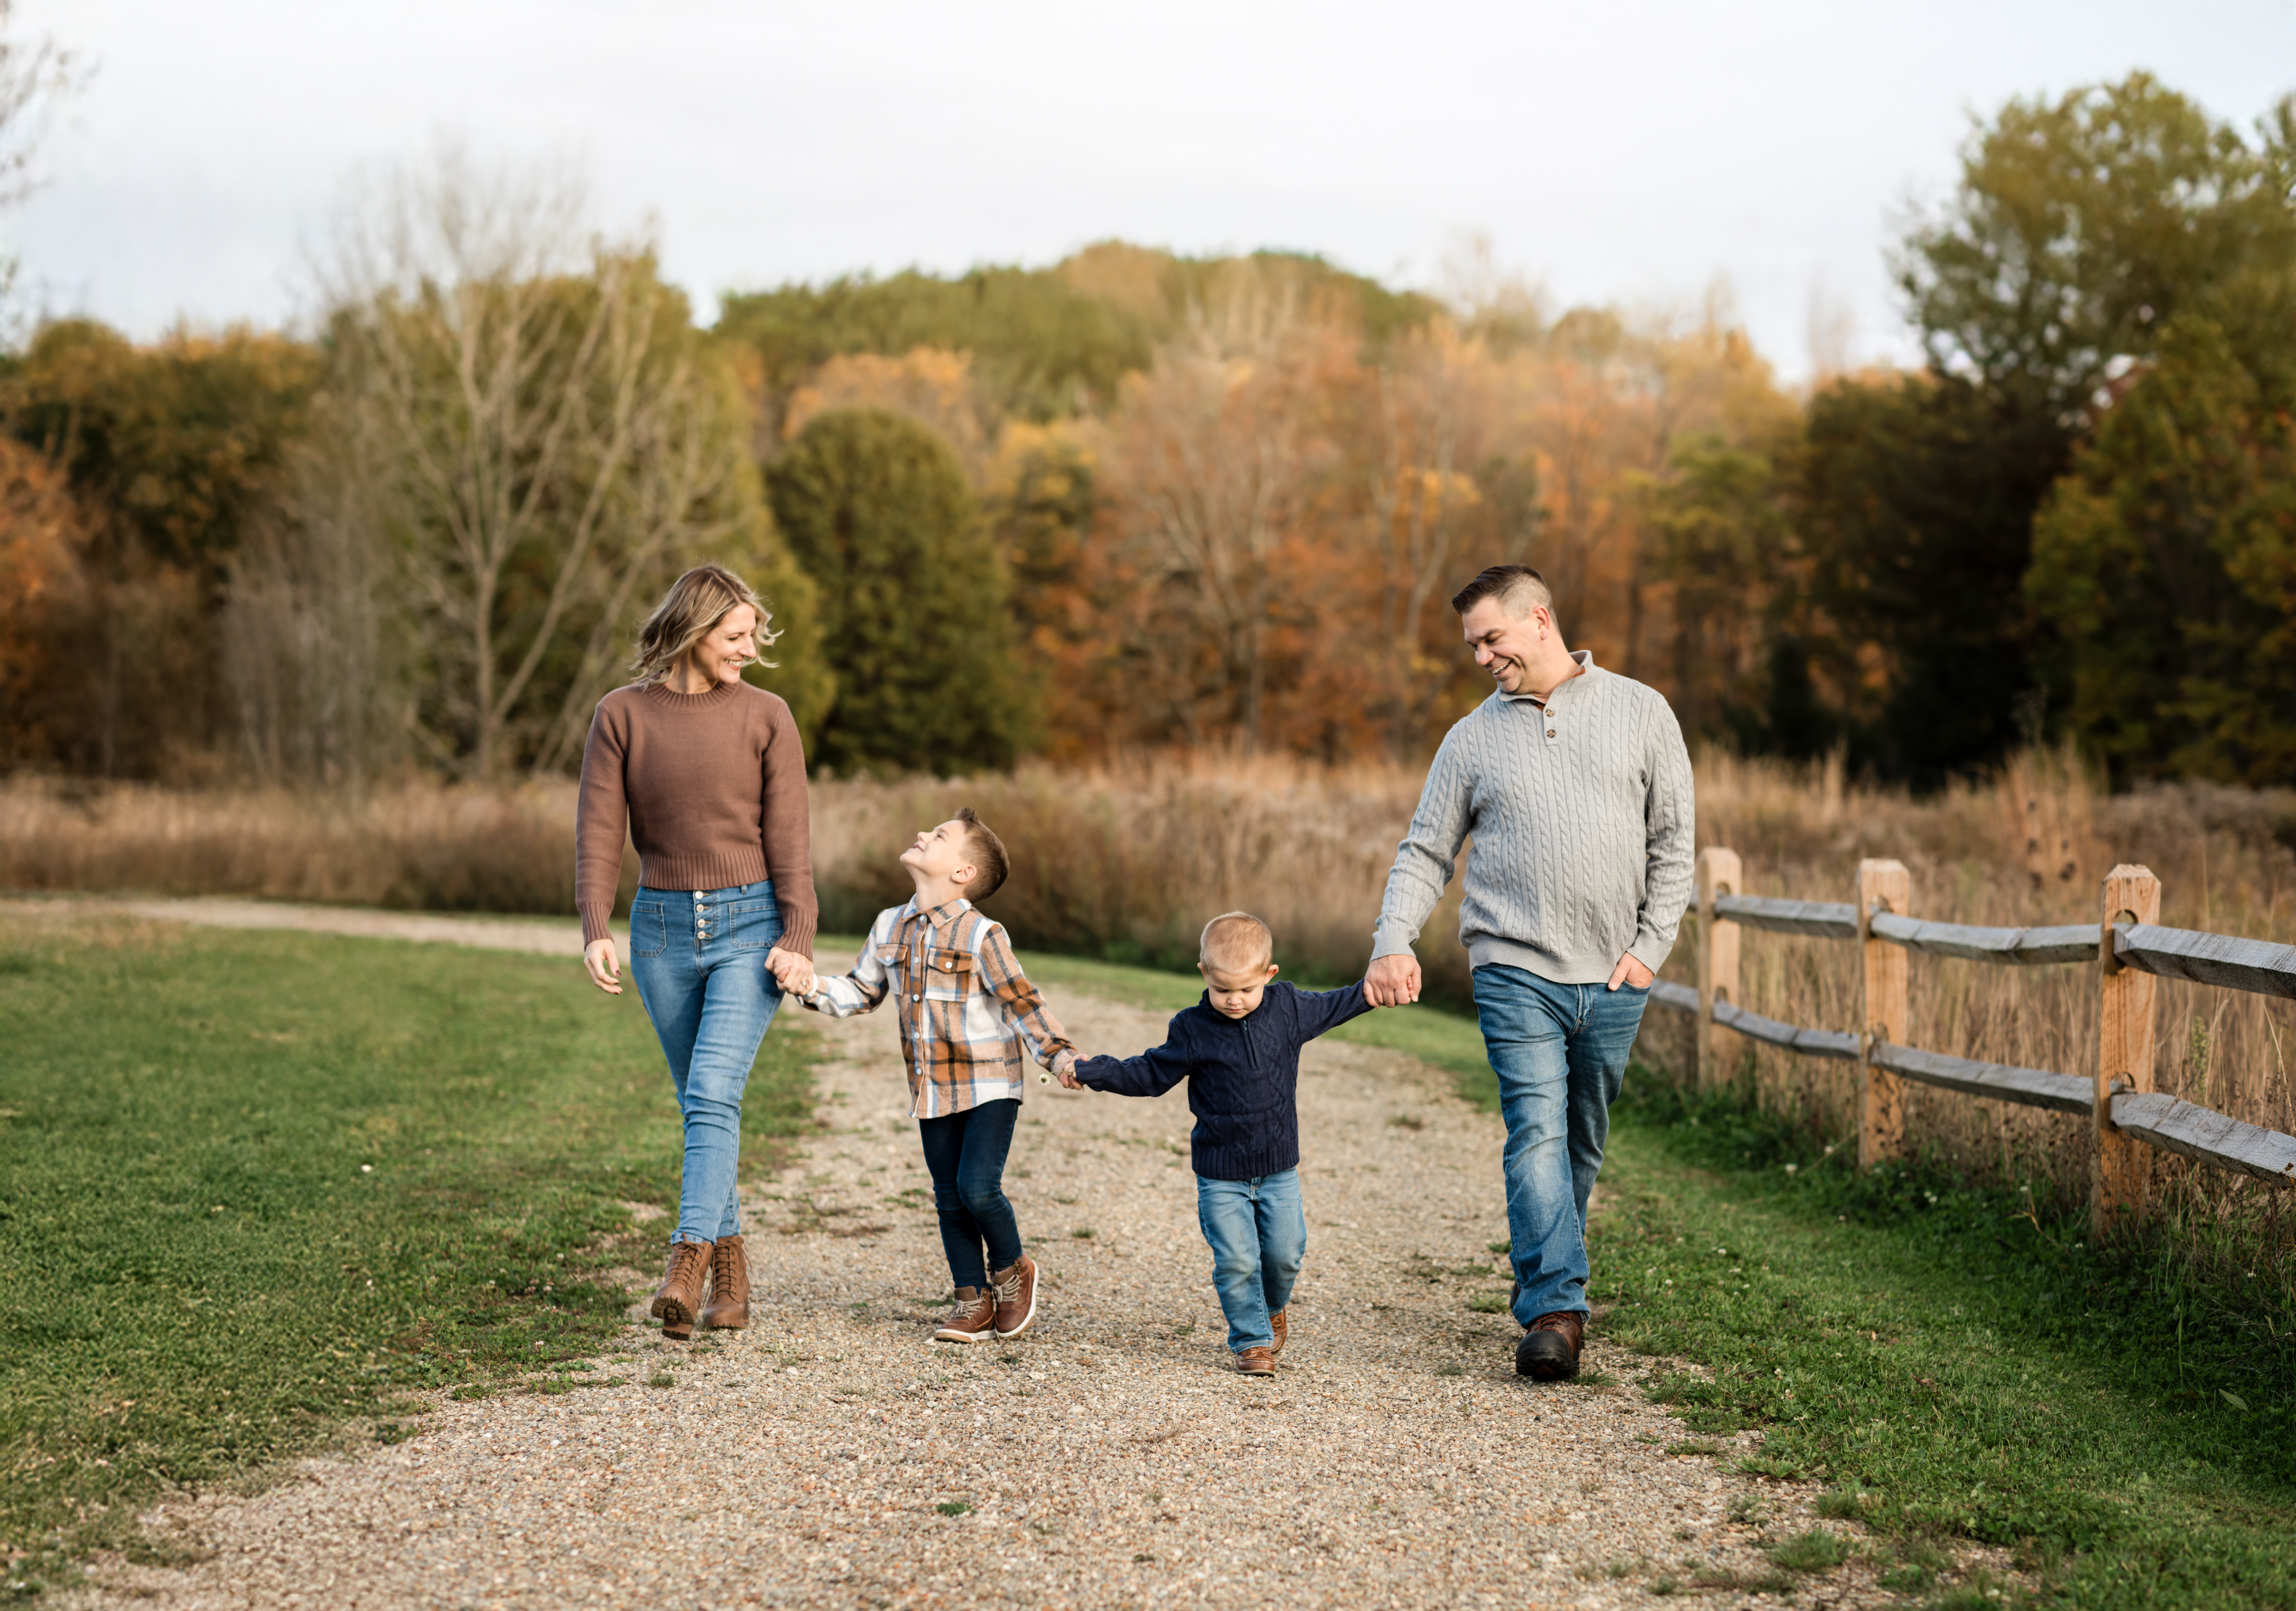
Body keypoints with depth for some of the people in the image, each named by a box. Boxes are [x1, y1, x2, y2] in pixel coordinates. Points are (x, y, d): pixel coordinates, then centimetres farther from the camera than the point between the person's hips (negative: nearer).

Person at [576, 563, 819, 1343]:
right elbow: (599, 832, -3)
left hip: (750, 925, -2)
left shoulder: (765, 716, 0)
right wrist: (596, 931, -15)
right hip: (663, 928, 2)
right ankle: (730, 1272, 17)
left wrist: (797, 938, -12)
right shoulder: (622, 715, 2)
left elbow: (789, 837, -3)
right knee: (700, 1103, 9)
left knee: (712, 1092, -17)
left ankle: (687, 1263, -24)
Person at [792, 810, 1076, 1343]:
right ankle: (974, 1303, 18)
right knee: (950, 1200, 7)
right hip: (932, 1093, 6)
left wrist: (1059, 1054, -19)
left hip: (989, 1085, -6)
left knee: (978, 1188, -14)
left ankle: (1012, 1270, 14)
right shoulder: (891, 928, 5)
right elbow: (860, 993, 13)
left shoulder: (981, 935, -14)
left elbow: (1022, 1004, -11)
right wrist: (811, 987, -2)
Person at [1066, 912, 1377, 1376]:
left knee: (1285, 1254, 6)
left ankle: (1272, 1308, 38)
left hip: (1279, 1168, 2)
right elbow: (1151, 1075, -2)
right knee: (1236, 1261, -6)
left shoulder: (1288, 1008, -4)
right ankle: (1252, 1340, 11)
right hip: (1220, 1175, -2)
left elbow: (1332, 1008, 15)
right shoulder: (1193, 1030, -10)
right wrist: (1094, 1072, -10)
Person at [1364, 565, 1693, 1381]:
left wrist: (1651, 946, -1)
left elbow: (1674, 840, 8)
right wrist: (1393, 942, -7)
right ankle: (1554, 1310, -17)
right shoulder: (1473, 737, 9)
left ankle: (1546, 1275, 28)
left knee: (1584, 1142, 10)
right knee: (1537, 1134, -14)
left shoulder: (1639, 711, 7)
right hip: (1516, 970, -1)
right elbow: (1425, 852, 9)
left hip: (1613, 978, 1)